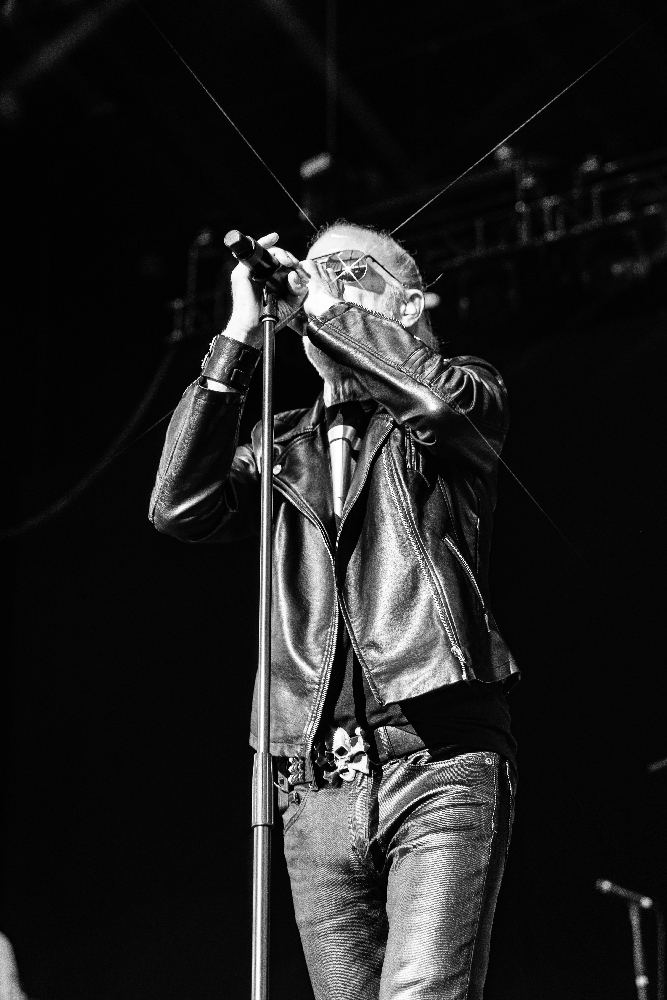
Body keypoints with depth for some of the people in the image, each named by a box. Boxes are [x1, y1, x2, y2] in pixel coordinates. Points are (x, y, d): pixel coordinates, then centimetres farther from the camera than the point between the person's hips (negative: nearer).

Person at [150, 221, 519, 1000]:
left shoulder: (468, 397, 11)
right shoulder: (283, 448, 20)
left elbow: (435, 395, -15)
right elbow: (180, 508, 2)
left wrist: (321, 310, -3)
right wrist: (240, 337, 2)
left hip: (440, 763, -4)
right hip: (317, 788, 4)